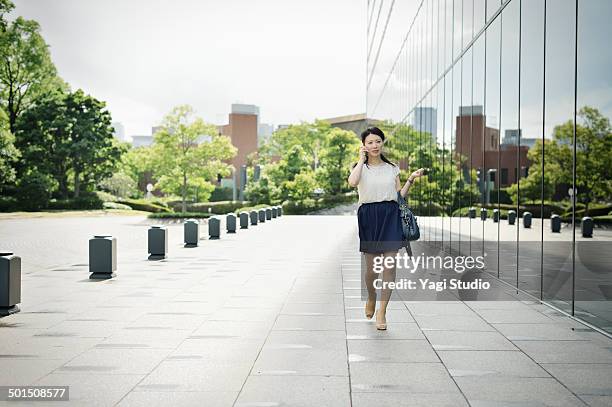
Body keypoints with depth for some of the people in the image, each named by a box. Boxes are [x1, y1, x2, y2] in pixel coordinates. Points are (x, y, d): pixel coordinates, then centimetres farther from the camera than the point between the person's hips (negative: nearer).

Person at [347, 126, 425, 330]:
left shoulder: (392, 168, 13)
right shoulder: (360, 167, 3)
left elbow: (400, 195, 13)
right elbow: (352, 182, -21)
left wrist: (411, 179, 0)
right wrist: (362, 159, -10)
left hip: (390, 215, 2)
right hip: (369, 216, -1)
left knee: (390, 265, -8)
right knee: (371, 266, 5)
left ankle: (381, 311, -2)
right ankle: (371, 298, 36)